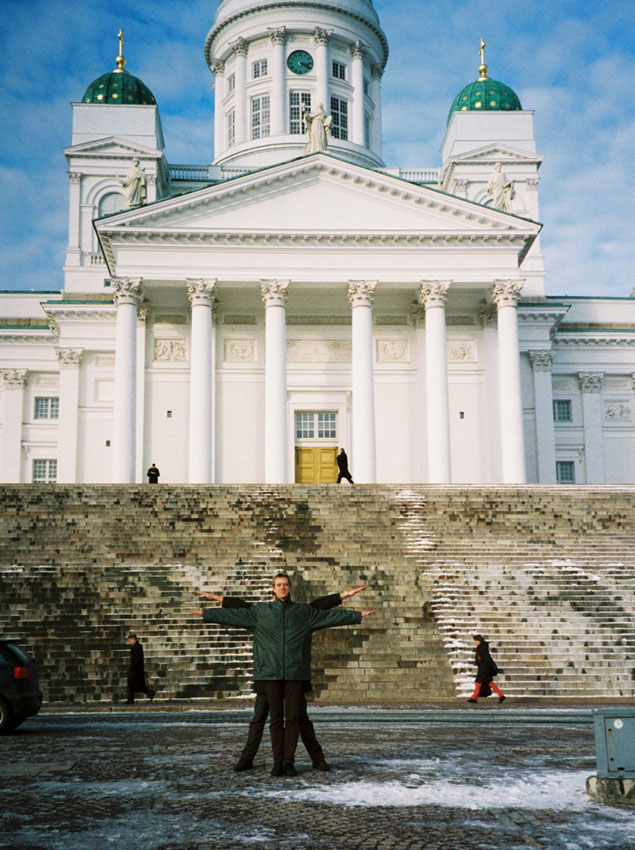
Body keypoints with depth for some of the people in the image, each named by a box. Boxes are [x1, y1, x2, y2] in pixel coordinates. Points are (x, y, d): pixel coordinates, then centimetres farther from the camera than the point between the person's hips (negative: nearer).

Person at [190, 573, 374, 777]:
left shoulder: (305, 611, 11)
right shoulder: (261, 611, 10)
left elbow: (333, 615, 13)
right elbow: (232, 614, 8)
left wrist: (358, 615, 10)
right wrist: (206, 614, 4)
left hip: (295, 673, 0)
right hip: (271, 672, 0)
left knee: (293, 718, -1)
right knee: (275, 719, 1)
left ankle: (289, 761, 5)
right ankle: (278, 761, 8)